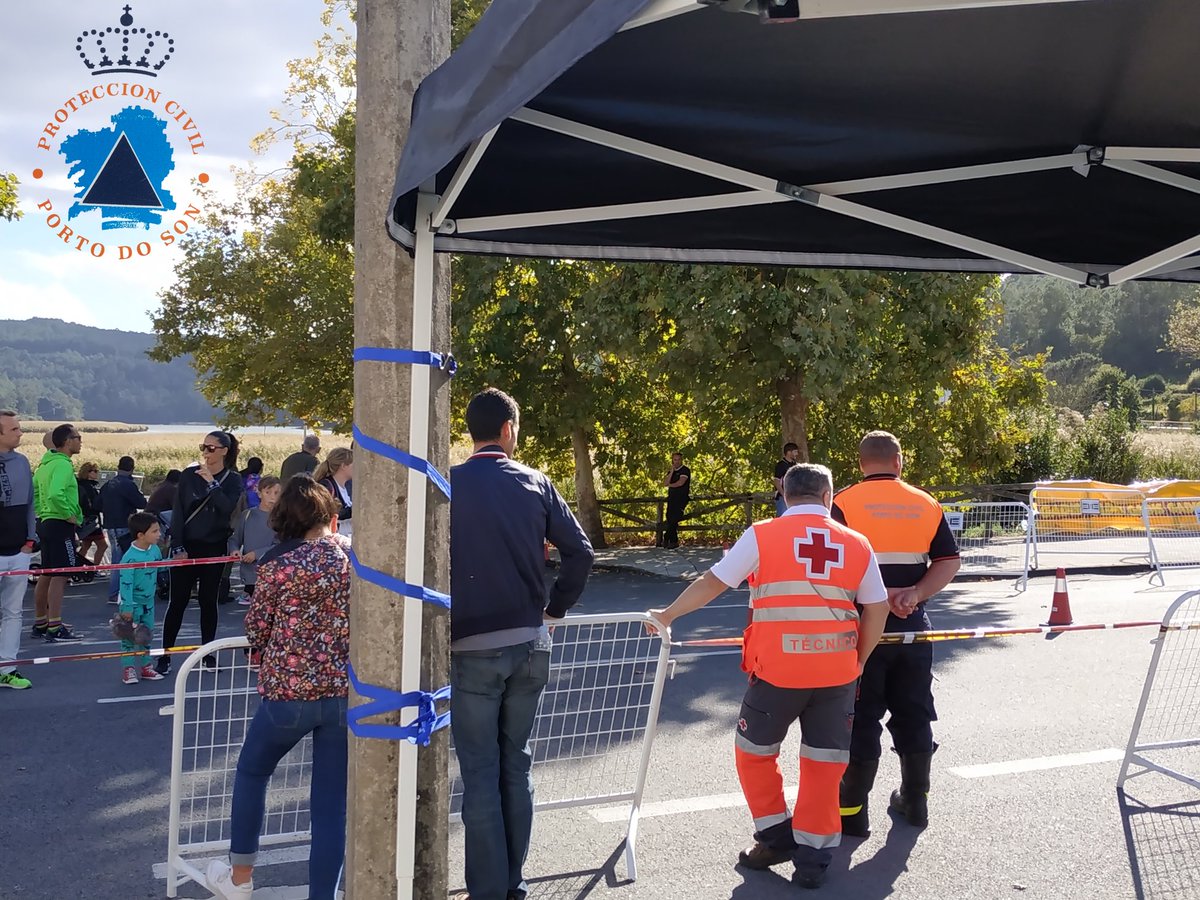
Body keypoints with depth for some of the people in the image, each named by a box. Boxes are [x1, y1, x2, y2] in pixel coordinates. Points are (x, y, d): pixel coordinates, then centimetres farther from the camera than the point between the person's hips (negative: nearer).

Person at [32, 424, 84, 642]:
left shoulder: (46, 463, 14)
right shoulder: (63, 464, -16)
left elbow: (34, 490, 20)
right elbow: (55, 494, -30)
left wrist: (41, 513, 18)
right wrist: (69, 515, -19)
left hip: (46, 523, 10)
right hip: (61, 525, -10)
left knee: (46, 575, 15)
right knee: (59, 576, -9)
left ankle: (40, 623, 23)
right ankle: (55, 628, -10)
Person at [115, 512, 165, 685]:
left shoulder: (155, 549, -3)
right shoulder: (130, 557, -25)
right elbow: (126, 583, -24)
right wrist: (127, 608, -23)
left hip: (148, 601, 7)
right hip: (132, 603, -7)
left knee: (147, 636, 14)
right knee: (129, 637, 2)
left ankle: (146, 666, 25)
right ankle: (128, 669, 10)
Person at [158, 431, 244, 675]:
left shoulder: (232, 479, 0)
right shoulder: (189, 475, 0)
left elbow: (227, 508, -16)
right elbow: (177, 512, -1)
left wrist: (211, 482, -19)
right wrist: (177, 547, -7)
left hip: (214, 547, 0)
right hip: (186, 546, 0)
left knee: (208, 600, 7)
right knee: (178, 600, 0)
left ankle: (208, 653, 16)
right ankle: (164, 655, 5)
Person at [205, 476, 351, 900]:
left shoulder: (278, 562, -6)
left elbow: (256, 632, -1)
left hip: (289, 690, -2)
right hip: (348, 691, 2)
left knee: (251, 771, 24)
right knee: (332, 802, 10)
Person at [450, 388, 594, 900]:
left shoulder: (449, 485, -7)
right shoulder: (535, 483, 2)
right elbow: (580, 551, -1)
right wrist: (557, 608, 12)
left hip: (472, 646, -3)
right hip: (530, 645, 3)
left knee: (481, 772, 4)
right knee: (516, 765, 14)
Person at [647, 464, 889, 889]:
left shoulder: (761, 535, -3)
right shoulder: (857, 544, 5)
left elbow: (711, 584, 0)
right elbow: (877, 611, 7)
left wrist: (668, 615, 13)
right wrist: (858, 662, 20)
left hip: (777, 671, -2)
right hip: (837, 674, 3)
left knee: (754, 751, 18)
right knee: (824, 762, 13)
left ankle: (777, 837, 25)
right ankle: (812, 856, 17)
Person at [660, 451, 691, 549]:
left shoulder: (685, 470, -1)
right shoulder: (671, 471, 19)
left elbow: (680, 483, -13)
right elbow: (665, 484, 5)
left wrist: (670, 485, 4)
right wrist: (671, 472, -2)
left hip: (682, 497, -6)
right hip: (672, 497, 6)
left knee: (674, 518, -15)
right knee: (670, 519, -4)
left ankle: (666, 539, -9)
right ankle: (674, 541, -2)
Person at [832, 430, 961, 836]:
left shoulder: (844, 503, -7)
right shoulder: (926, 505, 5)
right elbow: (949, 562, 1)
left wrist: (881, 595, -13)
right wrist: (912, 595, -9)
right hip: (913, 626, 3)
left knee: (860, 718, 3)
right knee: (914, 713, 15)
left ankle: (853, 810, 9)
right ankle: (915, 799, 27)